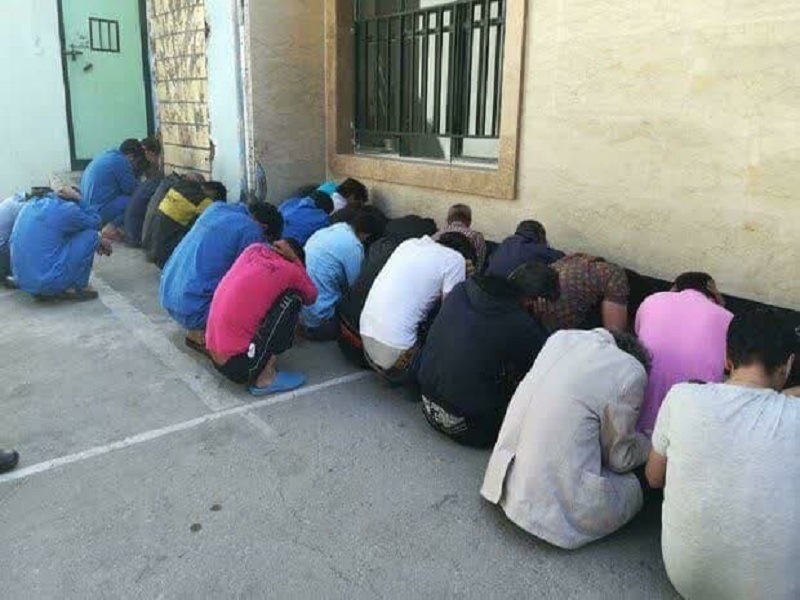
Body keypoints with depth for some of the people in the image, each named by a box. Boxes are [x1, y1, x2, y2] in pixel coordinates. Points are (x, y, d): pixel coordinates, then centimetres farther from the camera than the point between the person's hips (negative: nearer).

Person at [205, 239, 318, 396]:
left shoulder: (254, 249, 6)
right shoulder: (289, 271, -10)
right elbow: (312, 296, 12)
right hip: (239, 366, -7)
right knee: (292, 299, -3)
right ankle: (265, 377, -4)